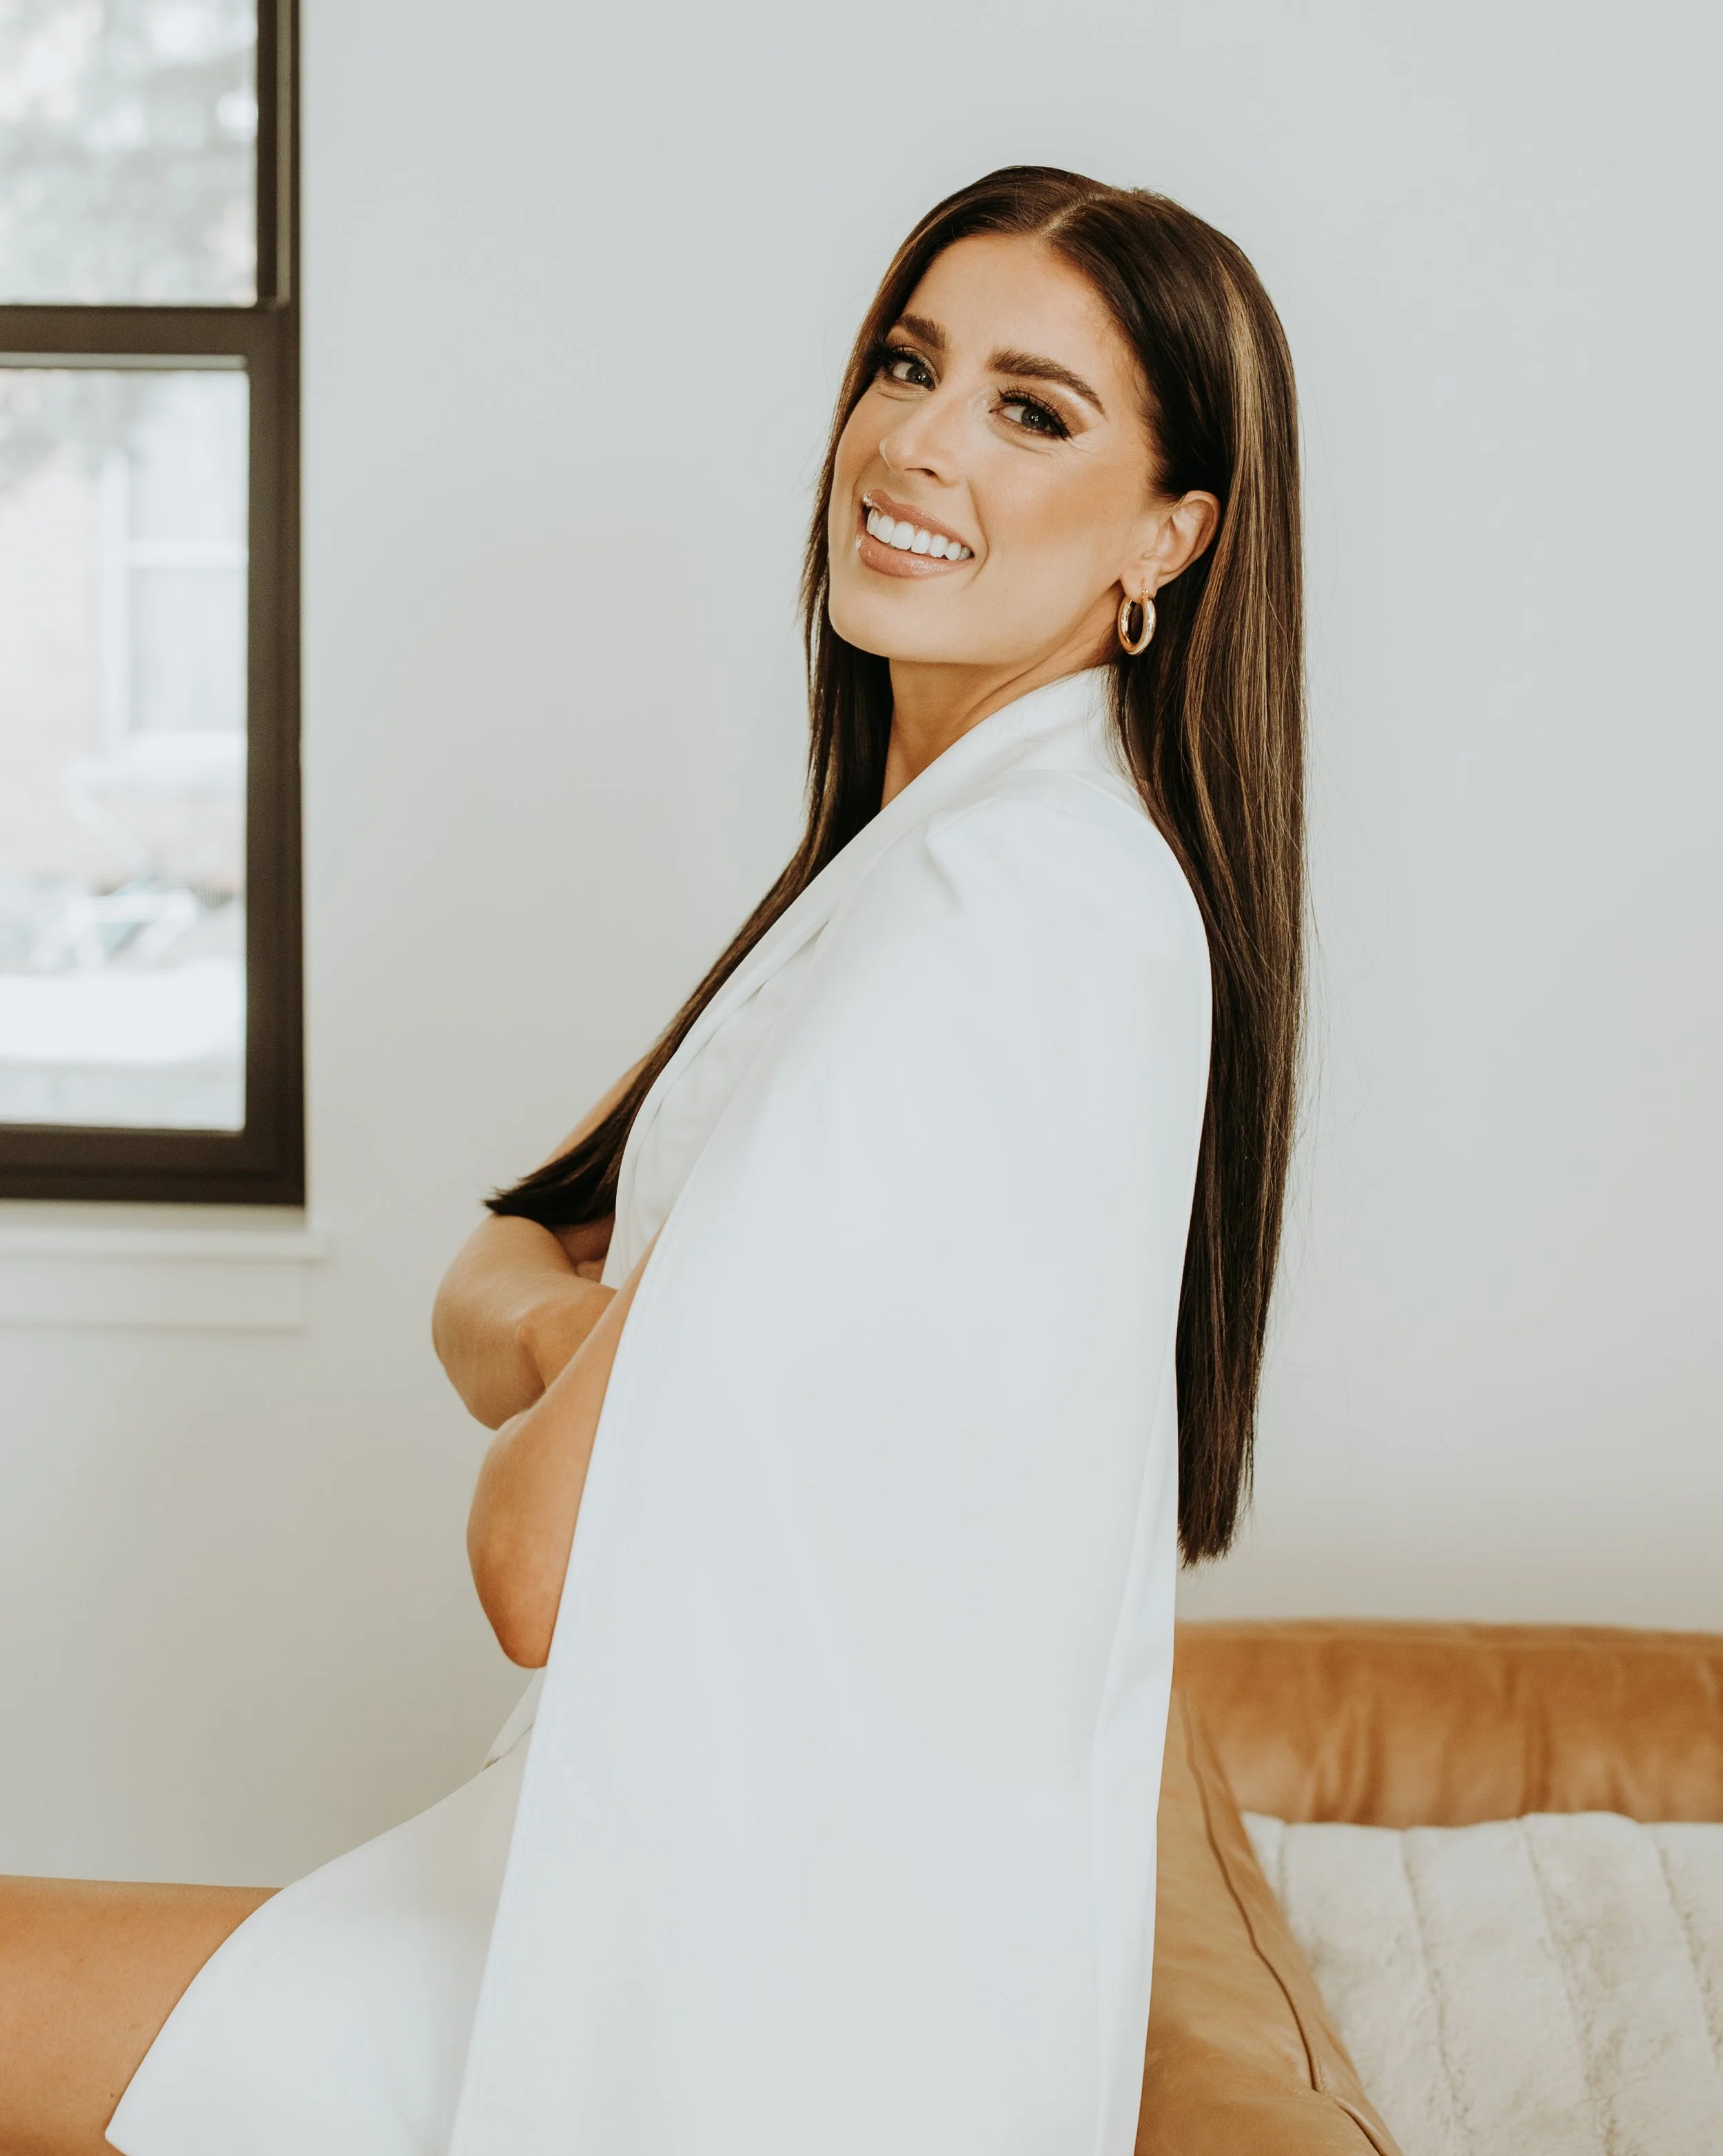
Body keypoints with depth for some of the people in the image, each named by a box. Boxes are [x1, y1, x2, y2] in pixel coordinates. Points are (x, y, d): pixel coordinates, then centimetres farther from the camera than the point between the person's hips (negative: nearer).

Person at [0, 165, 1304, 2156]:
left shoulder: (1004, 907, -23)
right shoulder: (925, 849, 11)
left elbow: (550, 1559, -25)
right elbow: (500, 1278, 11)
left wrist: (555, 1398, -3)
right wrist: (551, 1316, -12)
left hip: (784, 1984, -9)